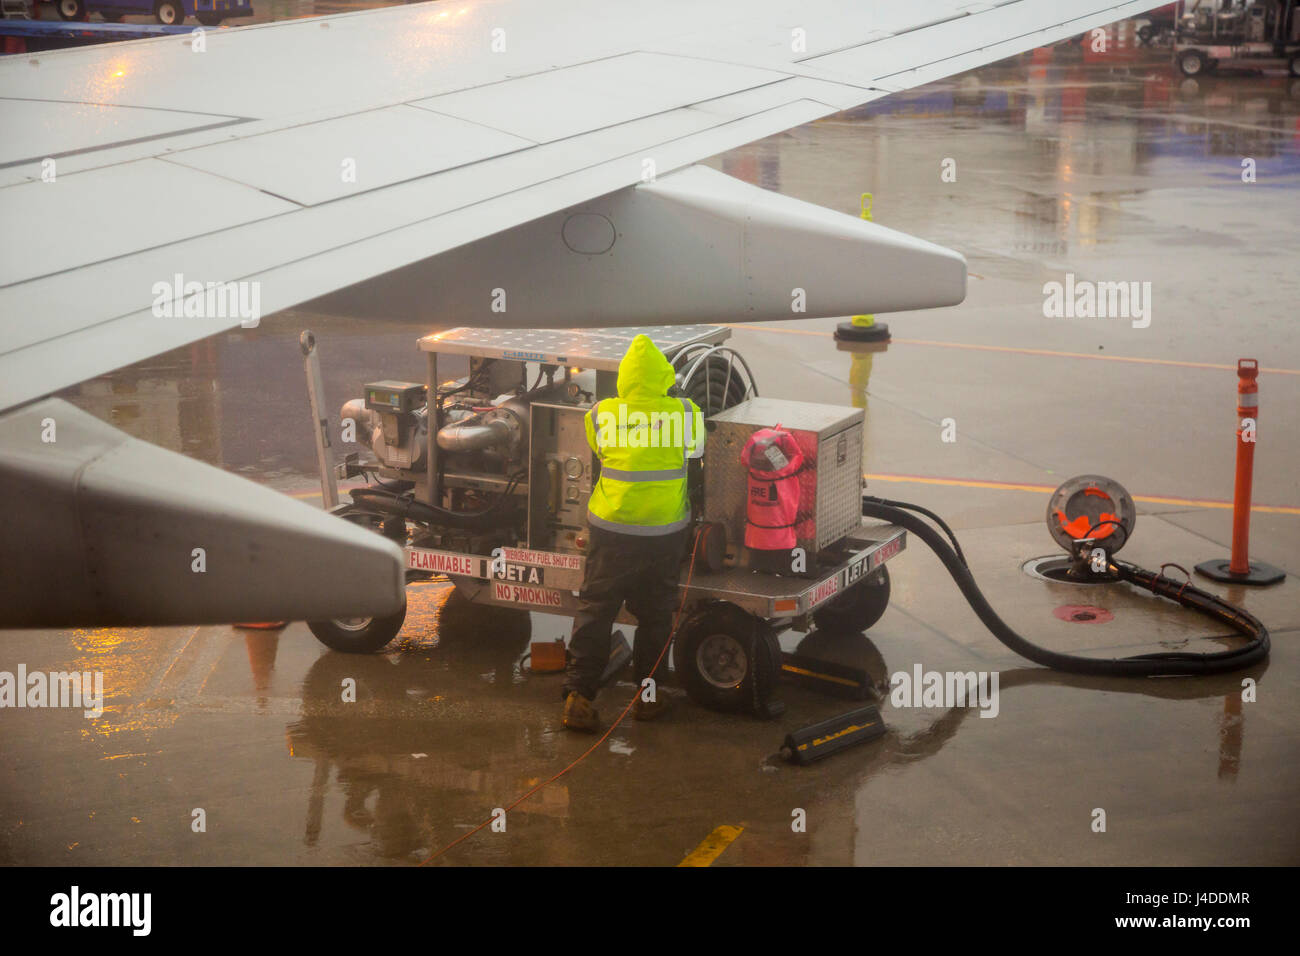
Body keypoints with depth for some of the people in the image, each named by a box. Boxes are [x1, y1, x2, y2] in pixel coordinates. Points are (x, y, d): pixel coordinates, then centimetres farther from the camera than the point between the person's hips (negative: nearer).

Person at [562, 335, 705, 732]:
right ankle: (646, 695, 21)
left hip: (611, 528, 0)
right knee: (654, 615, 14)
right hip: (664, 532, 0)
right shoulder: (685, 413, -7)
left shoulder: (601, 414, -6)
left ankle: (579, 695, 4)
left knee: (595, 609, 9)